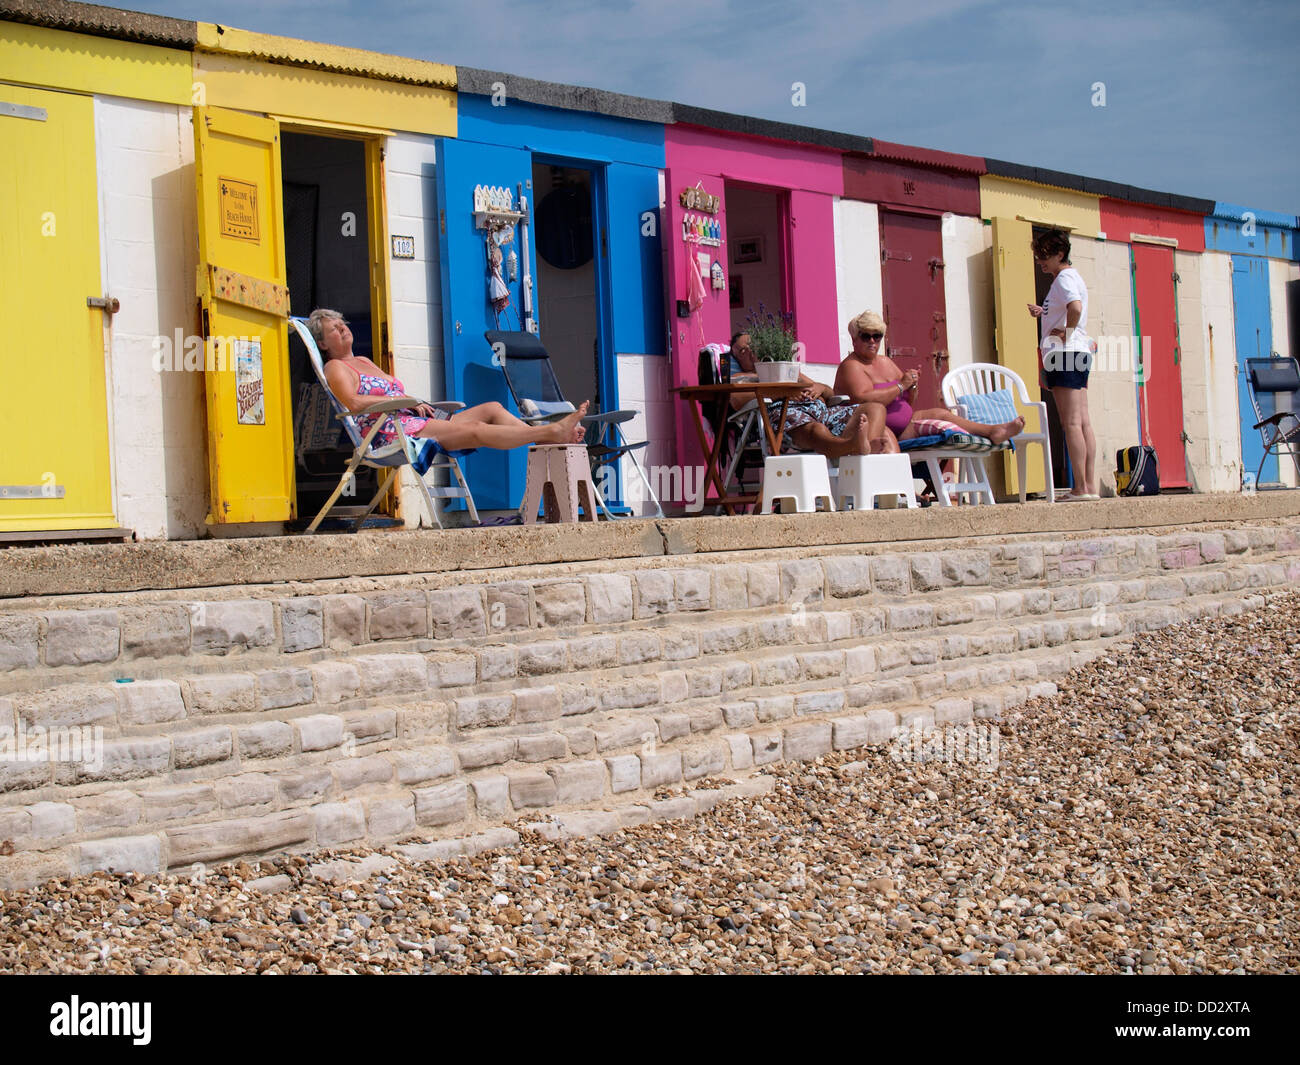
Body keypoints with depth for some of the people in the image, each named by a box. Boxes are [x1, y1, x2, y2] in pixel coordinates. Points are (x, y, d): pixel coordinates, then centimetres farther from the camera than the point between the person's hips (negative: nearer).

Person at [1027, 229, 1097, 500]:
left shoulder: (1064, 278, -10)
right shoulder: (1071, 277, 21)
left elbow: (1075, 308, -30)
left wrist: (1066, 334, -17)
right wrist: (1043, 314, 16)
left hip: (1065, 354, -10)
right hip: (1079, 355, 10)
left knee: (1071, 423, -11)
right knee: (1083, 422, 6)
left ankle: (1080, 487, -13)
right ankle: (1090, 486, 6)